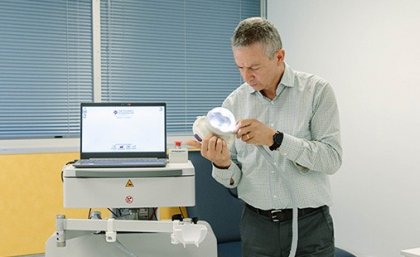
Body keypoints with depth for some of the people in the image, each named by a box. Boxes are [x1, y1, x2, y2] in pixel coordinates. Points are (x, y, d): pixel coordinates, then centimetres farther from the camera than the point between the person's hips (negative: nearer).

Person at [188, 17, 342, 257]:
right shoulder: (234, 102, 1)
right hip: (257, 225, 3)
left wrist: (276, 139, -25)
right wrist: (223, 164, -20)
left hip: (309, 225, -2)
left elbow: (332, 158, -15)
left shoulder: (317, 91, -7)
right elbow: (233, 178, 2)